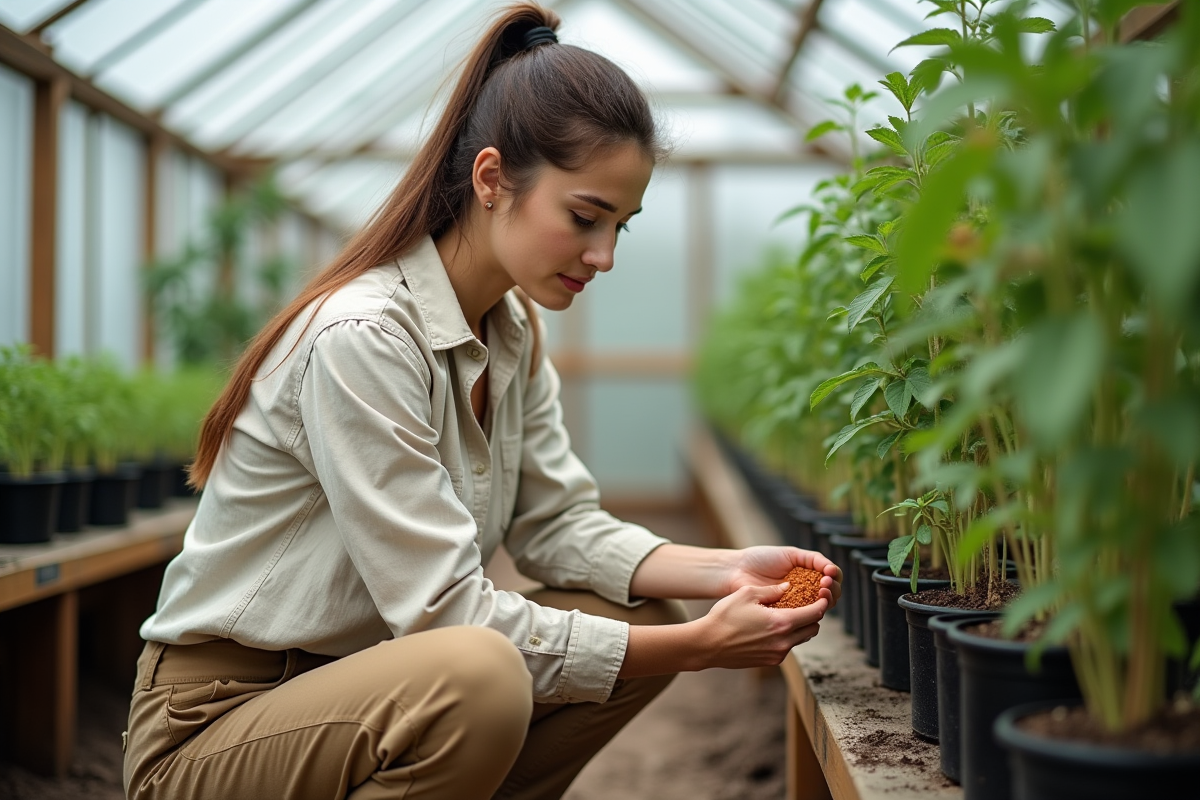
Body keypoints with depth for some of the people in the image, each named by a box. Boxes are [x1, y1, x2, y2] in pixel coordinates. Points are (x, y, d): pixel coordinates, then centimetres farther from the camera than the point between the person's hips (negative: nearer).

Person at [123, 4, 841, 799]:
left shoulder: (514, 332, 3)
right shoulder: (360, 338, -25)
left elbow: (560, 524, 2)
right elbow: (447, 611, -26)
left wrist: (724, 572, -14)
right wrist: (697, 646, -24)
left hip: (358, 678, 8)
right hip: (212, 727, -8)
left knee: (648, 616, -4)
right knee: (479, 674, -36)